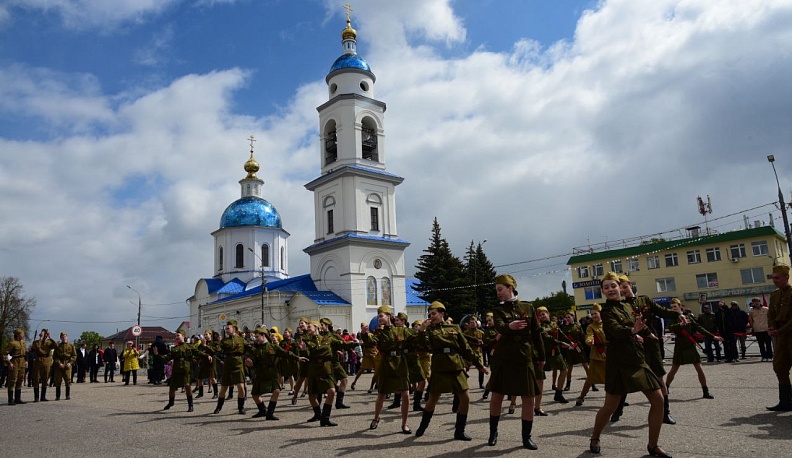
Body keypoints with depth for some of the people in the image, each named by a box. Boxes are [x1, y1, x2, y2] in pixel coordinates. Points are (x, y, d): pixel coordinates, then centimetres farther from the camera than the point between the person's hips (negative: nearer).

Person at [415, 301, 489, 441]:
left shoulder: (454, 328, 9)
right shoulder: (430, 329, 5)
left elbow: (466, 348, 11)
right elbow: (426, 347, -10)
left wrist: (480, 365, 10)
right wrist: (422, 331, -19)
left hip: (456, 367, 2)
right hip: (439, 368, -2)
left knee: (465, 398, -3)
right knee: (432, 399, 6)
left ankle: (459, 431, 12)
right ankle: (422, 427, 27)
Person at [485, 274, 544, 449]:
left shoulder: (528, 307, 3)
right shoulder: (498, 310, 1)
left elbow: (536, 333, 8)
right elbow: (500, 328, -21)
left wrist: (542, 357, 9)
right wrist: (510, 326, -44)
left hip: (524, 357, 0)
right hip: (502, 357, 0)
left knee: (528, 398, 0)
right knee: (496, 396, 4)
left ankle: (527, 437, 14)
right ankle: (493, 432, 22)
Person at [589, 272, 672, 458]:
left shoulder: (628, 306, 11)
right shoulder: (607, 310, -10)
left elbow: (638, 329, 19)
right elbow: (616, 330, -27)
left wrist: (637, 334, -4)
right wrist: (633, 331, -47)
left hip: (638, 359, 7)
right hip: (619, 362, -7)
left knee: (658, 400, 2)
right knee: (610, 406, -1)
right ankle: (595, 439, 23)